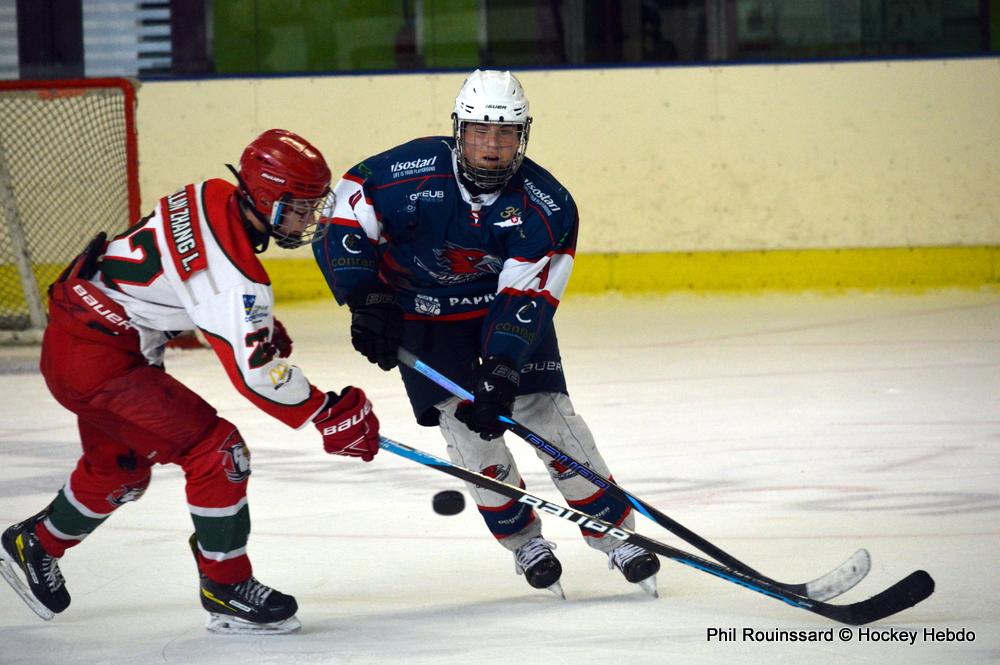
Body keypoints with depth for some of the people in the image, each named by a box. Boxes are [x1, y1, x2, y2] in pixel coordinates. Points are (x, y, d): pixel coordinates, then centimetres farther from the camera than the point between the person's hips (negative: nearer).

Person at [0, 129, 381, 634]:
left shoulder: (214, 197, 0)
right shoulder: (235, 273, -27)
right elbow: (254, 371, -27)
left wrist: (262, 324, 16)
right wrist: (331, 415, -19)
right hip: (94, 361, -10)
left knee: (120, 467, 29)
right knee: (217, 452, -11)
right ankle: (227, 592, -3)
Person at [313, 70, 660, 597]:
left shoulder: (546, 206, -23)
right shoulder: (409, 172, -27)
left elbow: (525, 297, -25)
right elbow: (342, 220, -17)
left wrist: (501, 370, -36)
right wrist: (367, 302, -23)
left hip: (505, 309, 0)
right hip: (421, 312, 0)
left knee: (547, 414, -8)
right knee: (467, 429, -11)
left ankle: (616, 537, 5)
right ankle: (524, 543, 8)